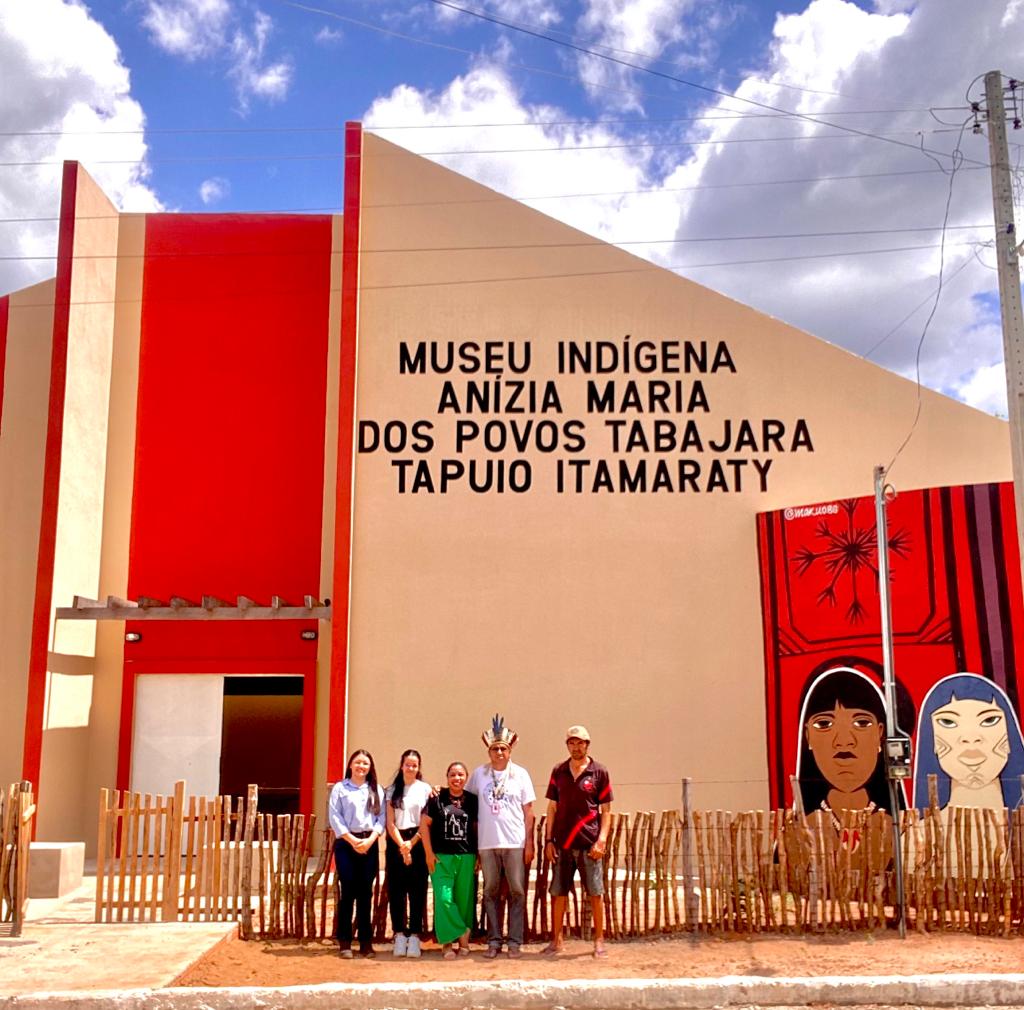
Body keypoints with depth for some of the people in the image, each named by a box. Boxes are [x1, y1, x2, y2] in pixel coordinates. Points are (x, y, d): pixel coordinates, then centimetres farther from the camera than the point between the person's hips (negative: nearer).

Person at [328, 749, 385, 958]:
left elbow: (382, 817, 5)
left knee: (366, 893, 4)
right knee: (347, 892, -3)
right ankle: (345, 942, 4)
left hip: (369, 844, 2)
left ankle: (366, 942, 10)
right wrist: (352, 840, -11)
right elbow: (334, 817, -3)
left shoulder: (377, 790, 12)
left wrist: (371, 839, -10)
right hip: (346, 843, -2)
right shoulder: (340, 788, 4)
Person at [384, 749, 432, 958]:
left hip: (418, 842, -1)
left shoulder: (425, 789, 3)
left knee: (417, 890, -2)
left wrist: (411, 843, -8)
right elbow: (390, 823, 3)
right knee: (396, 890, 1)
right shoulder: (392, 790, 8)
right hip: (396, 843, 2)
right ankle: (399, 935, 7)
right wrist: (401, 845, -9)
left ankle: (414, 936, 2)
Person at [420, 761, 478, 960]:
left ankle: (462, 943, 17)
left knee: (464, 900, 4)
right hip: (441, 857, -1)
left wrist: (478, 855, 5)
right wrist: (429, 853, -2)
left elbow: (477, 828, 10)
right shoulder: (437, 798, 0)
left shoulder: (472, 800, 6)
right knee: (444, 899, -9)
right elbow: (424, 824, 1)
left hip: (466, 857, 2)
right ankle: (462, 936, 4)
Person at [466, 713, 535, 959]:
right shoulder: (479, 773, 4)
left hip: (515, 842, -1)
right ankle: (493, 941, 15)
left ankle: (515, 942, 10)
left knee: (517, 892, 2)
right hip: (487, 843, 1)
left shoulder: (520, 774, 3)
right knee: (491, 892, 6)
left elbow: (528, 811, 4)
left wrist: (529, 843, 0)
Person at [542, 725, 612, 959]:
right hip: (562, 843, 3)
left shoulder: (599, 772, 0)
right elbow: (552, 808, 10)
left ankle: (599, 941, 13)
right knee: (558, 893, 7)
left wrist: (602, 840, -9)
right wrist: (548, 840, 4)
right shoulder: (558, 772, 7)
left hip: (589, 843, -2)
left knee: (596, 893, 2)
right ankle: (556, 940, 19)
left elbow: (606, 811, 1)